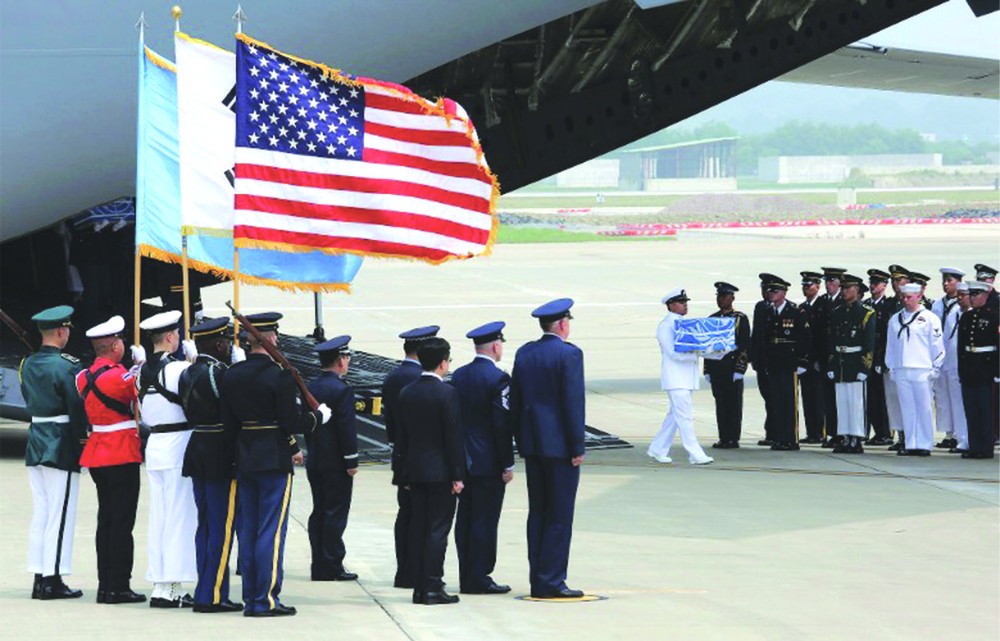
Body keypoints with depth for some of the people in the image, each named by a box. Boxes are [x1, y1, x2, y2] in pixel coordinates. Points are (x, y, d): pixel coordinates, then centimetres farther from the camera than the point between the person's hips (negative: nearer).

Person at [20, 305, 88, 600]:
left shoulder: (28, 365, 8)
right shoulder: (67, 366, -14)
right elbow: (78, 407, -13)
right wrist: (81, 438, -1)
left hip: (35, 443, 7)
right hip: (61, 448, -7)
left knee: (40, 513, 10)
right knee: (60, 515, -3)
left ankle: (39, 577, 12)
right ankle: (53, 579, -2)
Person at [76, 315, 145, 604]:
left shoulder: (85, 377, 7)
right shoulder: (118, 375, -17)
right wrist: (142, 362, 1)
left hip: (96, 455, 8)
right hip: (122, 456, -8)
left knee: (105, 521, 13)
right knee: (121, 523, -4)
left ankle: (105, 585, 15)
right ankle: (118, 587, -3)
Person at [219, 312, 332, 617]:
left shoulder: (232, 376, 5)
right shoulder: (280, 376, -15)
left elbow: (229, 425, 8)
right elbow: (291, 423, -16)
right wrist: (319, 416, 4)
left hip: (244, 462, 6)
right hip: (274, 462, -6)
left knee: (248, 531, 11)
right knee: (272, 532, -3)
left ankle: (250, 598, 14)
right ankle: (266, 600, -3)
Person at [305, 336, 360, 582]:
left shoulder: (311, 387, 8)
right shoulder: (342, 389, -15)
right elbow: (347, 428, -17)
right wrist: (351, 461, -12)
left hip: (315, 460, 7)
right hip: (336, 462, -7)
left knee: (319, 513, 10)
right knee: (336, 513, -3)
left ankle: (319, 566, 11)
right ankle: (332, 567, -3)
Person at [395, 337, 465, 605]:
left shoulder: (406, 393, 6)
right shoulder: (447, 393, -13)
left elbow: (401, 436, 10)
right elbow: (454, 437, -14)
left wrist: (405, 473, 15)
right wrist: (458, 475, -9)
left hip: (415, 471, 6)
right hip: (440, 471, -6)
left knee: (418, 528, 9)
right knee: (437, 528, -4)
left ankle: (419, 587, 11)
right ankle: (432, 587, -5)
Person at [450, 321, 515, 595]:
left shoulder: (458, 376, 7)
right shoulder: (497, 378, -14)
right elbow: (502, 425, -15)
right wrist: (507, 464, -10)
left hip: (463, 460, 7)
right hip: (488, 464, -7)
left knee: (466, 519, 11)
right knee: (485, 520, -3)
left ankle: (467, 577, 15)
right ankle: (478, 579, -2)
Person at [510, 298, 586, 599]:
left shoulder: (524, 353, 9)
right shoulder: (569, 354, -11)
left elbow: (515, 401, 12)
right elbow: (573, 402, -14)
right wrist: (578, 447, -10)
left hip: (532, 445, 7)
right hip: (559, 445, -7)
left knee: (537, 513, 10)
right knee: (560, 515, -3)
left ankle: (538, 582, 11)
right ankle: (551, 582, -5)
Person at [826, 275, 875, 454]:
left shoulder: (866, 313, -4)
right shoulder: (836, 313, 13)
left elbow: (869, 344, -8)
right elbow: (830, 341, 14)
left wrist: (865, 367, -14)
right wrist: (830, 365, 9)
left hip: (856, 363, -6)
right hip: (839, 364, 6)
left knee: (856, 402, -5)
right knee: (842, 402, 7)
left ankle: (857, 440, -3)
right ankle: (845, 439, 11)